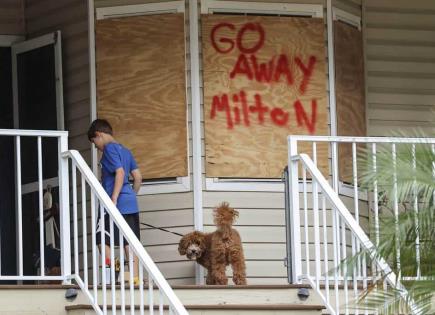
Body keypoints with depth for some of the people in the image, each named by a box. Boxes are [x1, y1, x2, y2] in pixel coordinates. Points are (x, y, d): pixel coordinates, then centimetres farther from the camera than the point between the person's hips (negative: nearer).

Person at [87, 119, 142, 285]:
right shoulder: (125, 150, 19)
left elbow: (120, 173, -18)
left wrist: (114, 199, -21)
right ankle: (135, 277, 1)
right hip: (131, 203, 8)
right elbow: (138, 177, 16)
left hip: (117, 204, -8)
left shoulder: (109, 149, -6)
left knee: (103, 240, -4)